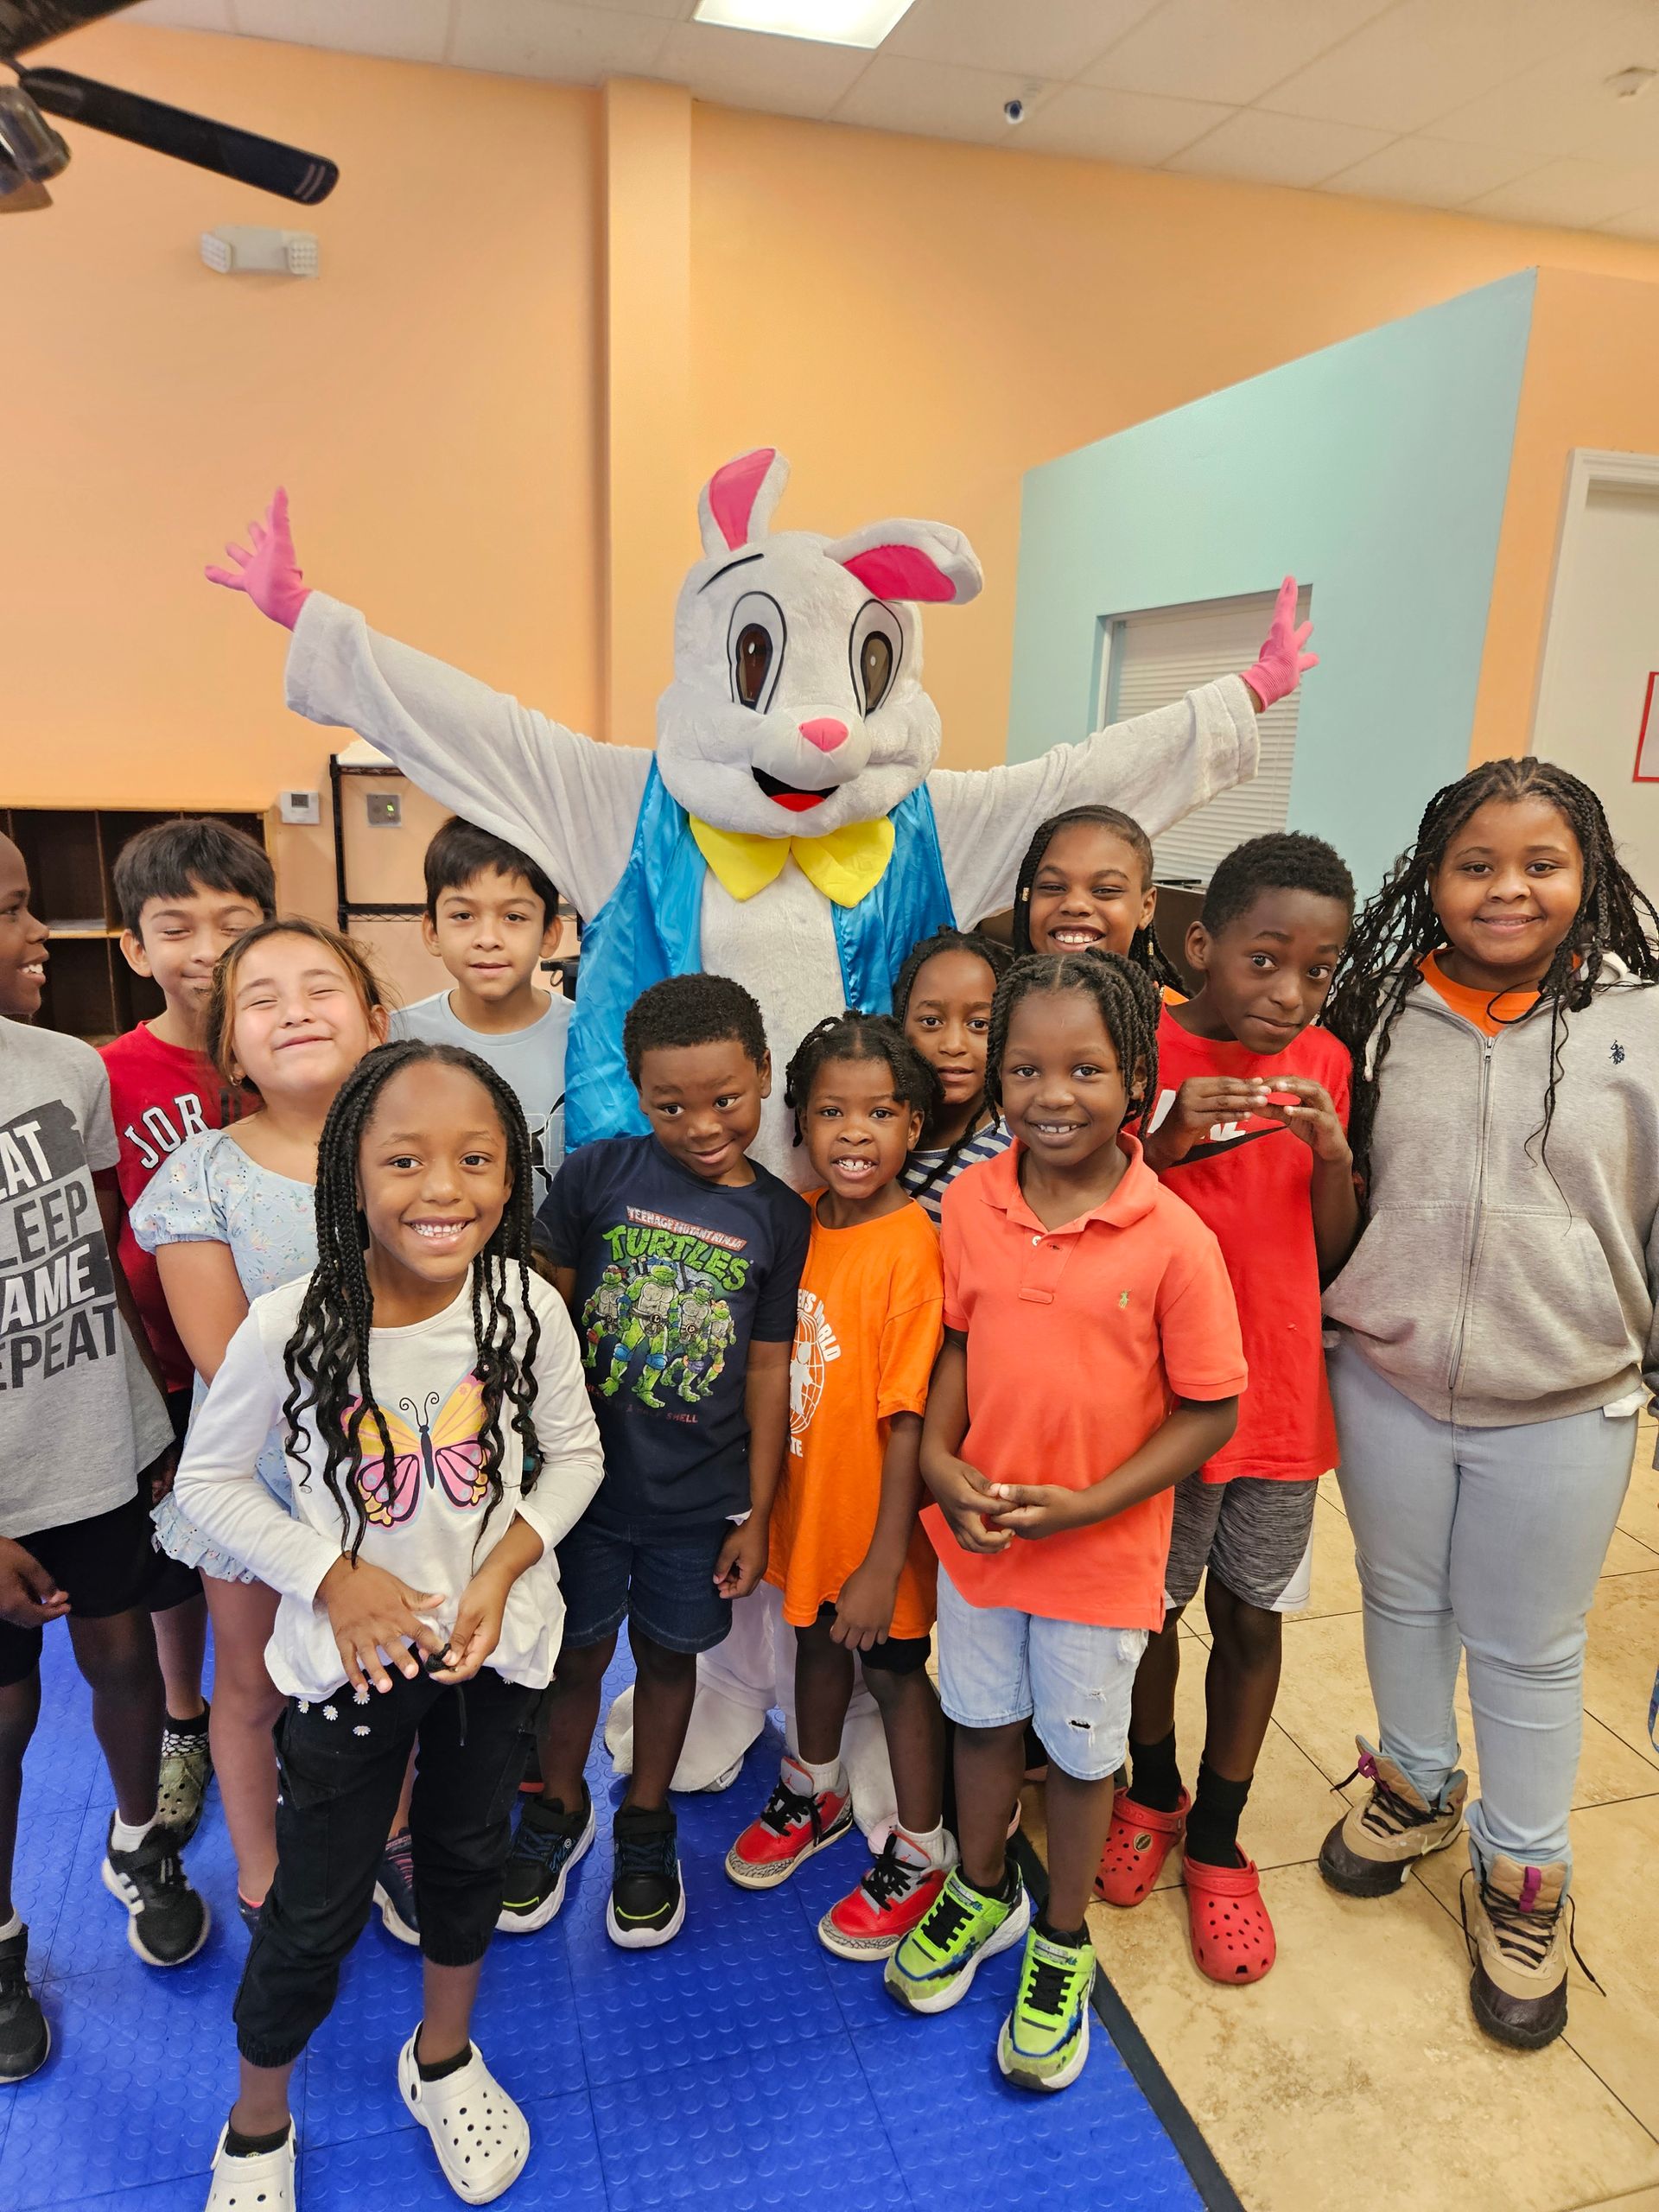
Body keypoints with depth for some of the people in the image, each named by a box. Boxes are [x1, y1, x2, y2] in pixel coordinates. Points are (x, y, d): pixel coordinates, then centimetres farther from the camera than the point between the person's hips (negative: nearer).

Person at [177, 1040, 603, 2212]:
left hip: (494, 1639, 2)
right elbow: (211, 1477, -8)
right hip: (350, 1650, -2)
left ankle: (443, 2059, 53)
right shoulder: (288, 1325, -24)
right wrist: (334, 1577, -18)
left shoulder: (530, 1308, -20)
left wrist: (502, 1567, -16)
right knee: (318, 1907, 13)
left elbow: (575, 1454, -4)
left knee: (471, 1855, 23)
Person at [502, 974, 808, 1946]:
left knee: (669, 1653, 18)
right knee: (577, 1650, 16)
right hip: (584, 1474, 0)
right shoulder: (598, 1173, -11)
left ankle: (647, 1825, 42)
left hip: (700, 1499, 1)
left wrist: (758, 1514, 0)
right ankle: (560, 1809, 44)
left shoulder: (779, 1217, -7)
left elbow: (768, 1370, -2)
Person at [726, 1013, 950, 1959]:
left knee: (897, 1668, 14)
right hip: (805, 1499, 6)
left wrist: (883, 1563, -20)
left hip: (878, 1515, -6)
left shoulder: (914, 1248, -25)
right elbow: (775, 1363, 5)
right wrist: (765, 1507, 8)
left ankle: (922, 1851, 38)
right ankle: (817, 1791, 52)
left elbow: (911, 1419, -23)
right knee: (817, 1643, 26)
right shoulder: (798, 1219, -6)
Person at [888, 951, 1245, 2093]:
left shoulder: (1174, 1240, -22)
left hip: (1102, 1553, -3)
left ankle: (1062, 1945, 45)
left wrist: (1086, 1506, -20)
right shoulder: (970, 1202, -10)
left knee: (1081, 1750, 19)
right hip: (975, 1529, 3)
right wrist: (938, 1458, -12)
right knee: (984, 1719, 24)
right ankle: (981, 1893, 52)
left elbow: (1211, 1412, -14)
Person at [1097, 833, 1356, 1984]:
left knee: (1252, 1617, 15)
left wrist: (1333, 1154, -16)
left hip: (1283, 1397, 3)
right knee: (1150, 1606, 15)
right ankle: (1152, 1791, 43)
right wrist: (1165, 1142, -26)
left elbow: (1335, 1255, 3)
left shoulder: (1324, 1063, -1)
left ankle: (1217, 1838, 37)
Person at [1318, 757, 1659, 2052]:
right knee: (1402, 1601, 22)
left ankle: (1522, 1879, 38)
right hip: (1386, 1385, 2)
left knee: (1529, 1649, 15)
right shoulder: (1384, 1013, -4)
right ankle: (1417, 1785, 48)